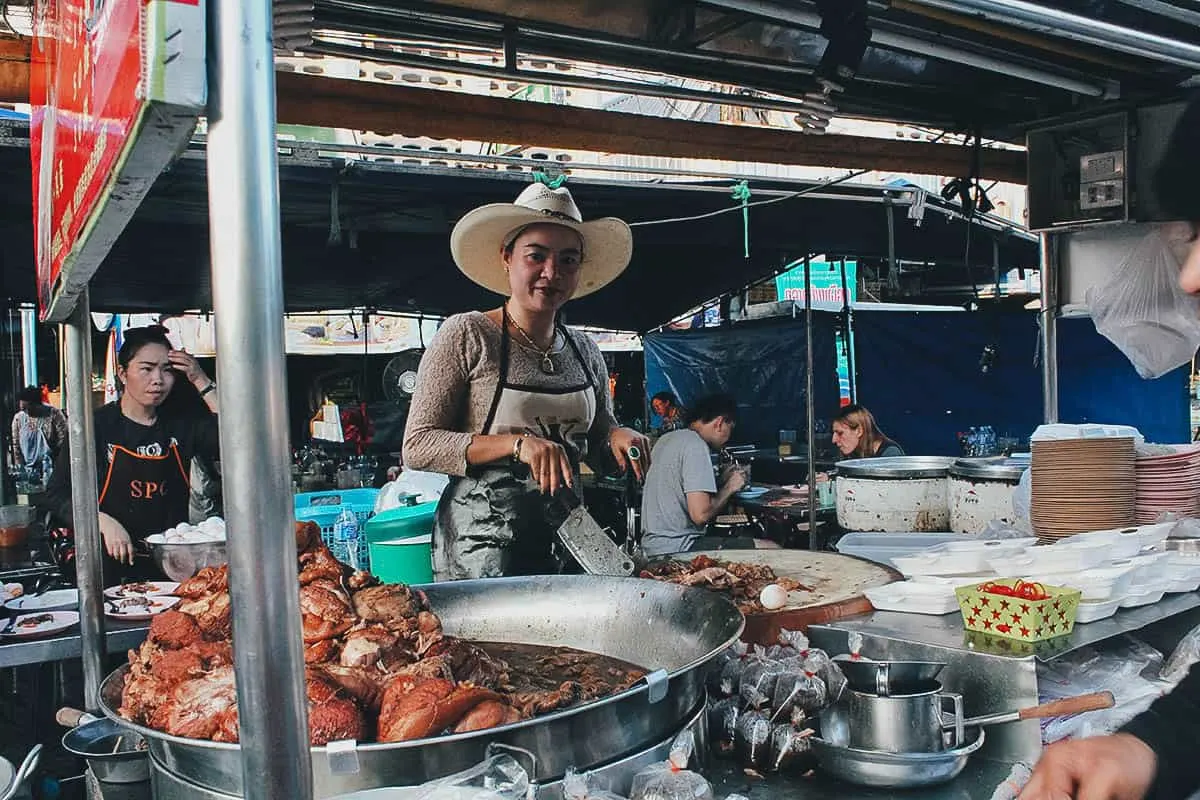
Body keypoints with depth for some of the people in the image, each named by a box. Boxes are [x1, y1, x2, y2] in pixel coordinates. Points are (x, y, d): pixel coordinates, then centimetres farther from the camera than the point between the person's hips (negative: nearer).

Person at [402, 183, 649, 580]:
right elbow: (417, 446, -12)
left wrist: (617, 437, -4)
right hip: (481, 547, -5)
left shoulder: (585, 350, 9)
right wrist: (517, 444, -23)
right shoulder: (466, 335, -8)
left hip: (567, 542, 5)